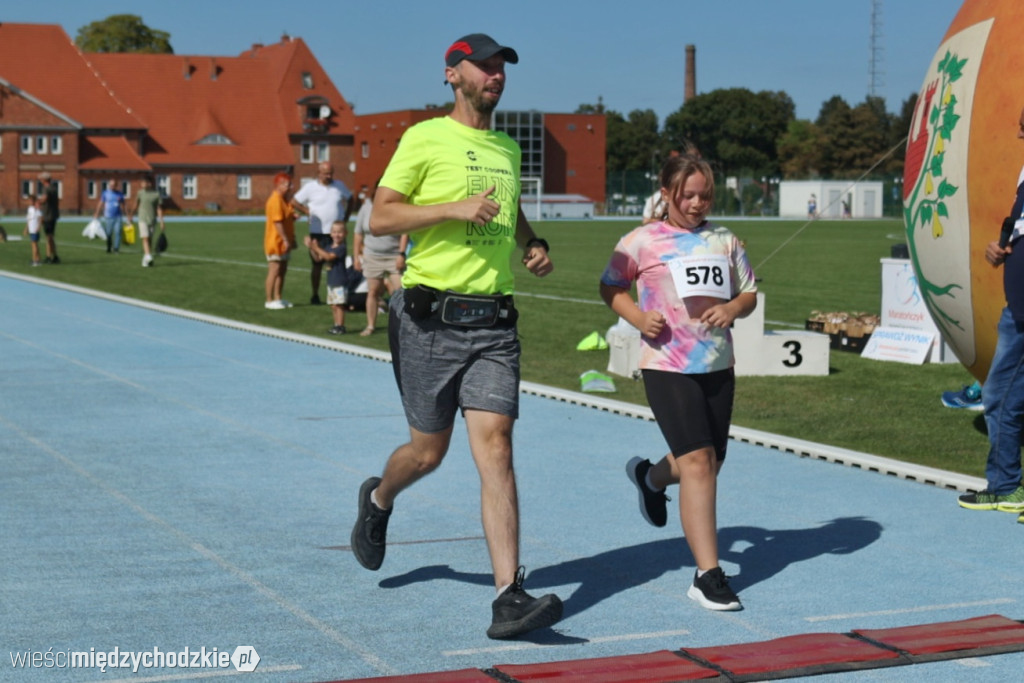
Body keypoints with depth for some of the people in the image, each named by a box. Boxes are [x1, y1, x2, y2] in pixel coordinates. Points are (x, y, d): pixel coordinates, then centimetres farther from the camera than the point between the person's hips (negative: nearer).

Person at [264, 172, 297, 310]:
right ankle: (270, 300, 1)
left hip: (284, 242, 10)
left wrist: (294, 216, 6)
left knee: (282, 271, 13)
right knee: (274, 271, -5)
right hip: (276, 242, -10)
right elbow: (277, 222, -23)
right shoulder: (275, 200, -18)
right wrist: (285, 240, -24)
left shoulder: (283, 200, 13)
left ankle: (278, 298, 20)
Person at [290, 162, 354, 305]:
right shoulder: (310, 187, -1)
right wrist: (309, 212, -4)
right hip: (318, 233, -2)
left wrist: (346, 218, 9)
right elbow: (294, 203, 4)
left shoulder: (339, 186, 6)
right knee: (316, 265, 5)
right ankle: (315, 295, 15)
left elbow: (350, 199, 20)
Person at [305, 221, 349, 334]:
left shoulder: (342, 248, -14)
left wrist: (317, 248, -21)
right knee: (333, 305, 11)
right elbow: (319, 258, 15)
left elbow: (329, 257, -24)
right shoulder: (329, 247, 13)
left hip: (340, 282, -9)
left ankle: (340, 326, -5)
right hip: (331, 281, 9)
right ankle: (337, 325, 19)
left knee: (339, 304, -8)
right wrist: (311, 248, 3)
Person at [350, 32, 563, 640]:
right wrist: (454, 208, -18)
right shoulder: (425, 138, -2)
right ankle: (379, 501, 44)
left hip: (494, 322, 4)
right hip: (431, 320, -4)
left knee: (495, 447, -9)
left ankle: (510, 598, -13)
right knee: (429, 452, 7)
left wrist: (533, 245, 13)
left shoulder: (508, 149, 16)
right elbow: (380, 218, -8)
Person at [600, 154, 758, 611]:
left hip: (718, 366, 6)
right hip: (667, 366, -6)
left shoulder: (724, 240, 10)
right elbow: (610, 286, 5)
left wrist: (733, 308, -8)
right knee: (698, 461, -15)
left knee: (710, 462, 17)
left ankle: (651, 476, 52)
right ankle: (707, 574, -12)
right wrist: (636, 316, -13)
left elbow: (749, 293, 15)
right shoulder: (643, 241, -2)